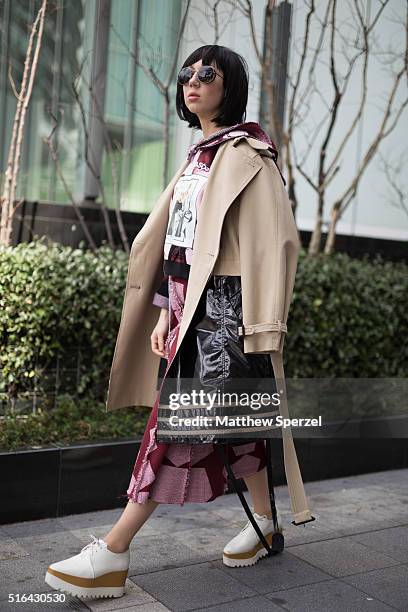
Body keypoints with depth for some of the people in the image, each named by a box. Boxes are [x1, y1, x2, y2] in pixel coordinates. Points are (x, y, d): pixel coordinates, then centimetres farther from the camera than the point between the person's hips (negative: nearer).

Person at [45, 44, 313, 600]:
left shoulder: (247, 150, -7)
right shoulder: (198, 155, 18)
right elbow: (176, 239, 16)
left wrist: (260, 324, -18)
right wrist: (165, 312, 12)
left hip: (219, 303, -8)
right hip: (188, 303, 8)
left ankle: (113, 554, -1)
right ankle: (264, 523, 29)